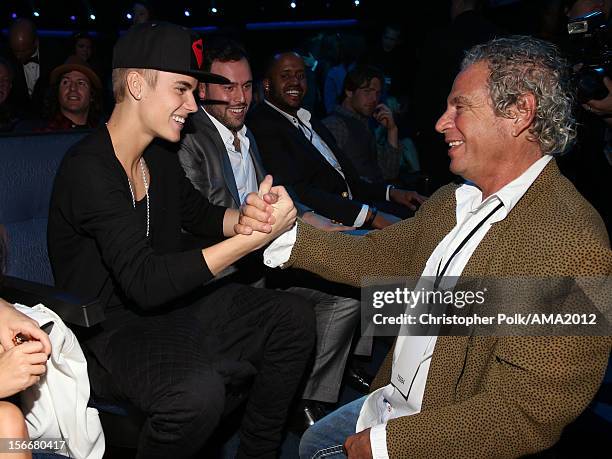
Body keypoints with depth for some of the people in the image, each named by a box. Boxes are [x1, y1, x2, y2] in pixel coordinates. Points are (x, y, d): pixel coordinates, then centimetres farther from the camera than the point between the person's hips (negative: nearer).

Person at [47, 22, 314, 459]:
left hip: (169, 304, 8)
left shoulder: (160, 158, 5)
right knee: (198, 390, -36)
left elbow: (200, 214, 18)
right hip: (108, 330, -8)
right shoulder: (88, 169, -21)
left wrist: (244, 218, -7)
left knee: (294, 317, -3)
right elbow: (145, 282, -29)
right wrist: (253, 238, -31)